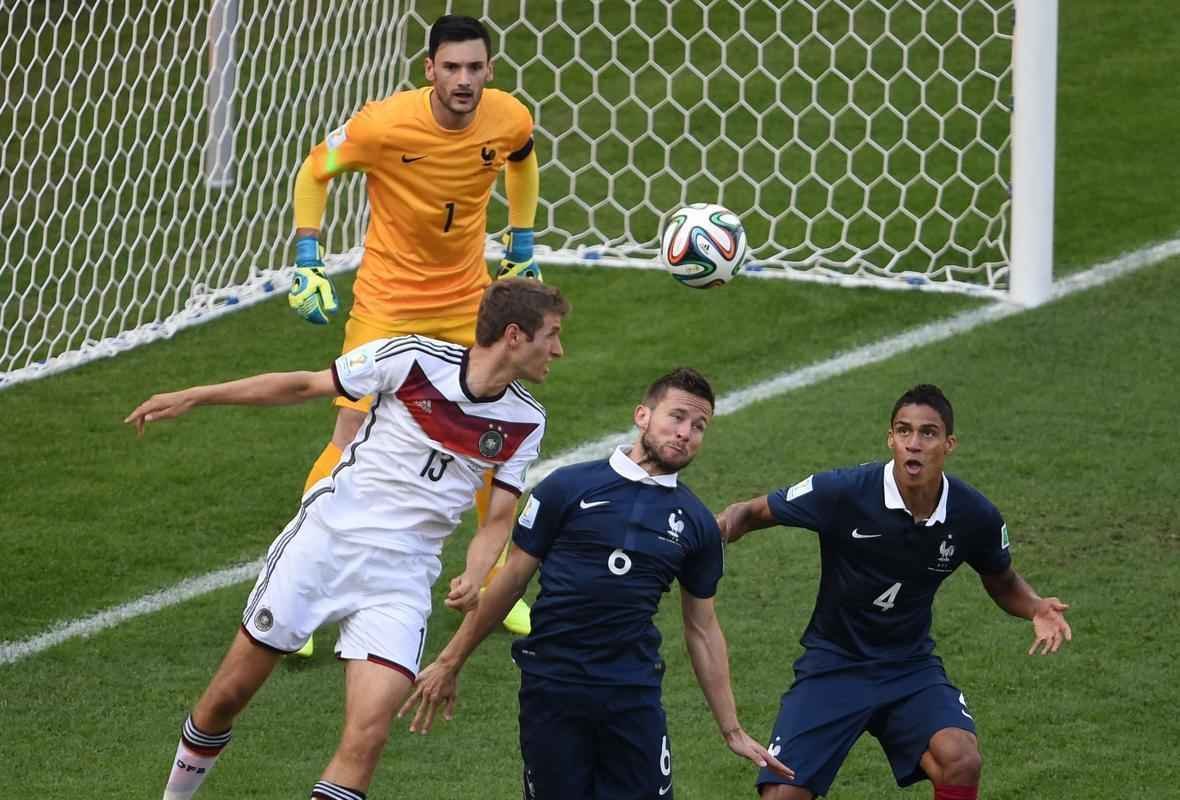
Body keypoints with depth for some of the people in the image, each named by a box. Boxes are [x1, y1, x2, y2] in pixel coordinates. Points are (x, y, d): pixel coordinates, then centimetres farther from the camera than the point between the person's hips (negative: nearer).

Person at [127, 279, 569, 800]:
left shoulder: (525, 422, 1)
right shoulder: (415, 358, -9)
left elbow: (499, 518, 8)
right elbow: (302, 386, 0)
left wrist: (473, 580, -14)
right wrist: (189, 398, 0)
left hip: (400, 578, 2)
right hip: (325, 539, -1)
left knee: (366, 738, -17)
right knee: (228, 696, 6)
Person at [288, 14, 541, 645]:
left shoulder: (510, 119, -12)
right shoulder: (384, 124, -24)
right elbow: (314, 171, -8)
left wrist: (523, 249, 14)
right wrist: (307, 263, -13)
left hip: (468, 299, 4)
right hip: (386, 301, -4)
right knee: (354, 438, -10)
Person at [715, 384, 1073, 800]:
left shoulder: (975, 516, -9)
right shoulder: (845, 491, -19)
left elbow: (1002, 583, 11)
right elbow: (754, 512, -6)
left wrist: (1037, 609, -10)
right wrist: (722, 526, -30)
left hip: (911, 667, 2)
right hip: (833, 663, -1)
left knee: (961, 760, -27)